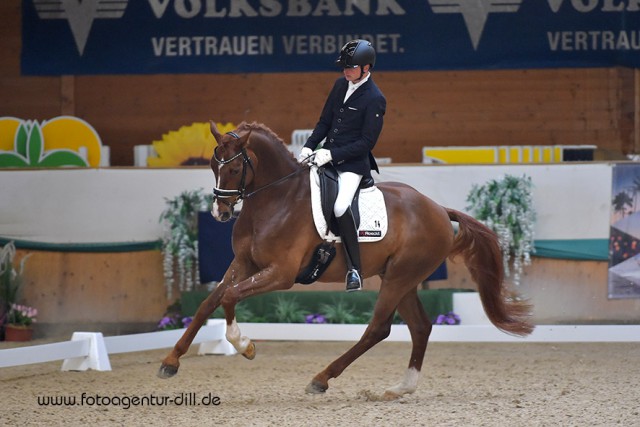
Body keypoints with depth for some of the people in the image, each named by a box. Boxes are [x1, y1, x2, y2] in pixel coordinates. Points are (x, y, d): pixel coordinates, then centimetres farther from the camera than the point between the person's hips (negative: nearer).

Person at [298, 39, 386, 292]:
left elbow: (367, 142, -16)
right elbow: (325, 121, 16)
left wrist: (332, 154, -21)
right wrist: (309, 146, 0)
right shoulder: (341, 85, 9)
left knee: (341, 207, -28)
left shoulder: (374, 99, -13)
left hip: (353, 163, -8)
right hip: (328, 155, 8)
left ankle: (355, 269, -20)